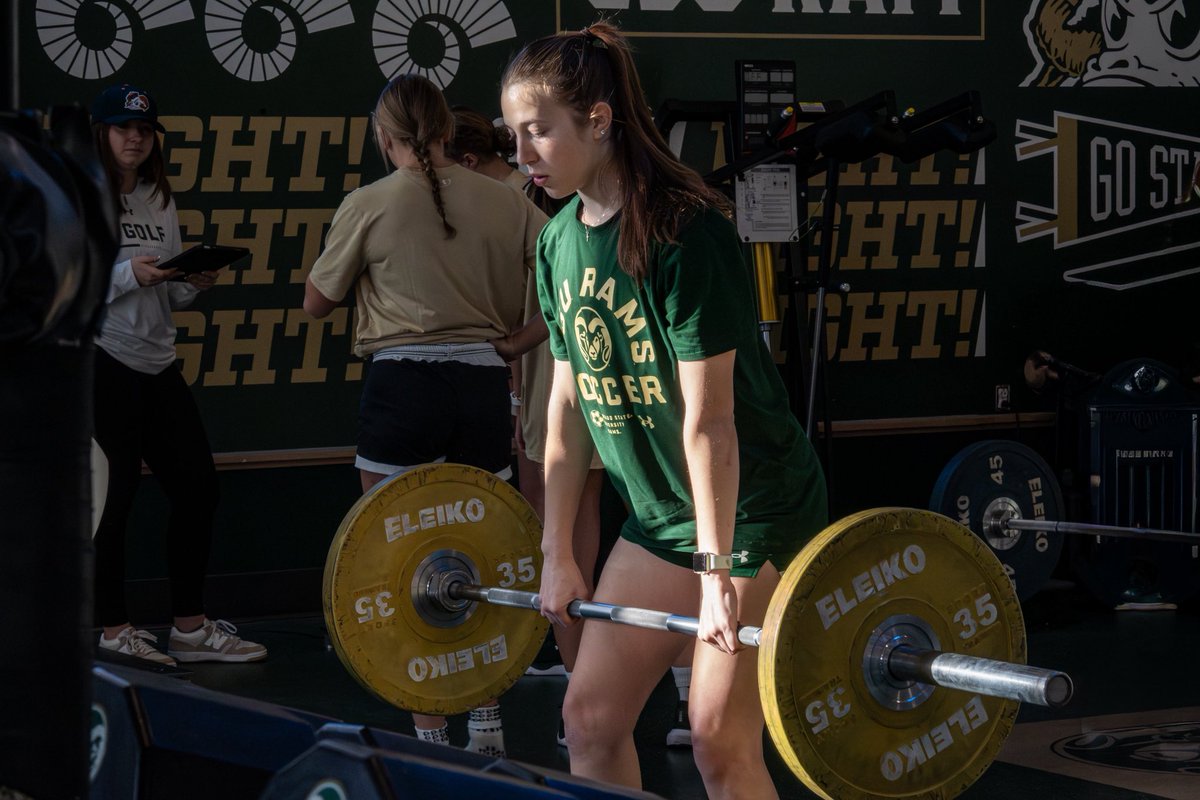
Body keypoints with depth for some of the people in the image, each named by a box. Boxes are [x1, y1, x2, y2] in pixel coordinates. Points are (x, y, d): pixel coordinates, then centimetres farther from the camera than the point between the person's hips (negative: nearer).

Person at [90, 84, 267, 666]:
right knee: (113, 494, -3)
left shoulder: (159, 202, 15)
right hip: (101, 362, -7)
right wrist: (128, 273, -20)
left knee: (197, 486, 7)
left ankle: (189, 627, 15)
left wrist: (195, 283, -2)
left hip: (157, 362, 8)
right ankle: (111, 629, 8)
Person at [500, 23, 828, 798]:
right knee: (591, 716, 7)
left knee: (720, 736, -7)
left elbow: (708, 419, -23)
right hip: (659, 513, 8)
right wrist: (558, 554, 8)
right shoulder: (561, 241, 3)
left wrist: (718, 573, -23)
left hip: (753, 508, -8)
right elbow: (569, 404, 8)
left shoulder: (685, 233, -21)